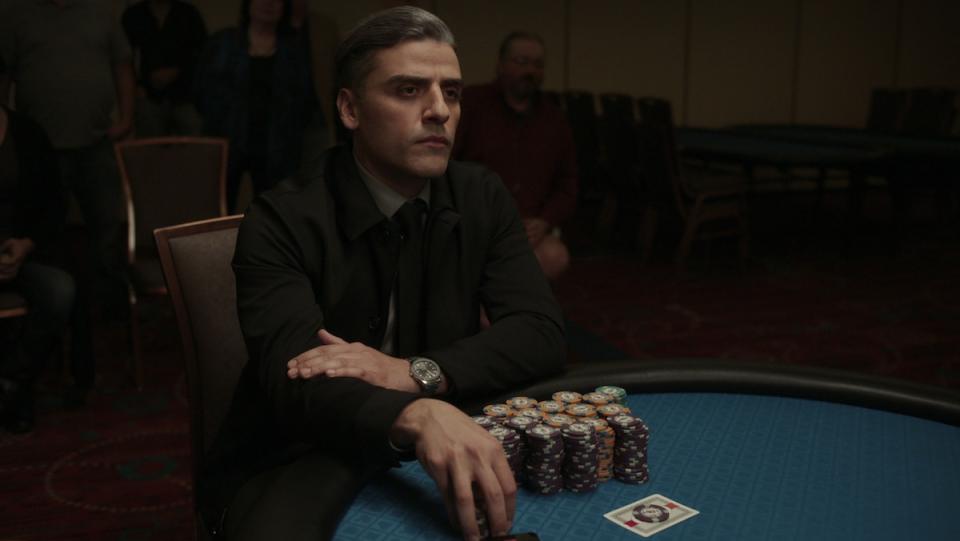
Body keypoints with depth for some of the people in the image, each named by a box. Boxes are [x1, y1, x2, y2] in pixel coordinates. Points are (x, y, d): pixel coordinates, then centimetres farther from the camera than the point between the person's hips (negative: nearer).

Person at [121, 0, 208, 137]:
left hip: (185, 96, -1)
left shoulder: (189, 14, 8)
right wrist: (136, 86, -1)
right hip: (149, 97, 1)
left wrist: (176, 71, -10)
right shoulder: (132, 15, 10)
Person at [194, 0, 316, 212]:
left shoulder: (294, 49, 13)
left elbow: (306, 98, 12)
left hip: (276, 152, 1)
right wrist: (218, 122, 2)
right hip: (225, 144, -1)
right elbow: (203, 88, 9)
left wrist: (289, 131, 3)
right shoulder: (222, 42, 9)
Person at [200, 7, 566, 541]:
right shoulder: (283, 220, -15)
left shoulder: (481, 197, -1)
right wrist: (417, 417, -49)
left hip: (439, 450, 5)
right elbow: (293, 382, -28)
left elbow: (542, 335, -8)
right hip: (293, 462, -4)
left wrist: (414, 373, -25)